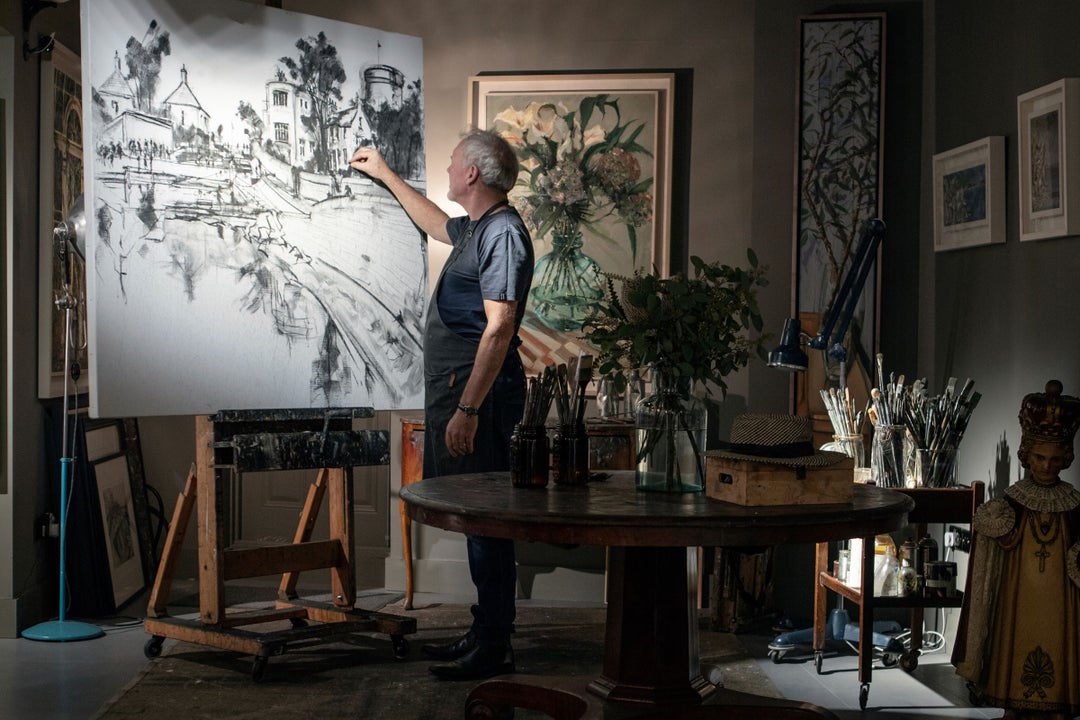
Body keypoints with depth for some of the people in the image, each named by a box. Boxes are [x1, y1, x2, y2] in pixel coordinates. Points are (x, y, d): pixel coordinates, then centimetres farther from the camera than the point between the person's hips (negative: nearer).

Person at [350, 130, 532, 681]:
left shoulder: (503, 232, -13)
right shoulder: (477, 228, 18)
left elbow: (499, 329, -21)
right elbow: (436, 224, 43)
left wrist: (468, 408, -25)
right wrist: (385, 174, 49)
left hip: (480, 392, -10)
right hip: (455, 388, 10)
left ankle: (494, 647, -2)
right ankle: (483, 632, 20)